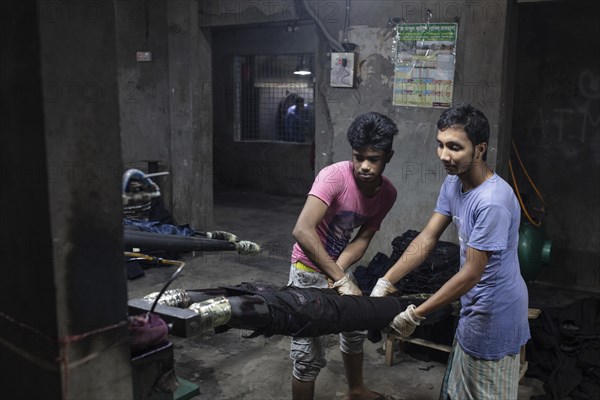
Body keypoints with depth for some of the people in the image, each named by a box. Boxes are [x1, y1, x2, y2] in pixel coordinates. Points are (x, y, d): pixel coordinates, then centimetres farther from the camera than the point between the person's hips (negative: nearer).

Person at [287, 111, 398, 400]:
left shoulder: (388, 193, -9)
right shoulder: (334, 176, -31)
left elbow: (363, 237, -8)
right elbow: (302, 231, -40)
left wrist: (339, 271, -26)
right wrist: (340, 279, -40)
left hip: (337, 267, 8)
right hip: (310, 271, -7)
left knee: (355, 329, 25)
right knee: (309, 355, -4)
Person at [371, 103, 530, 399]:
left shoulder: (493, 202, -31)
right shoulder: (453, 183, -3)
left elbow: (472, 273, -27)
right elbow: (428, 237, -2)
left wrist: (416, 315, -23)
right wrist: (385, 282, -10)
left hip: (495, 312, -8)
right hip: (475, 306, 8)